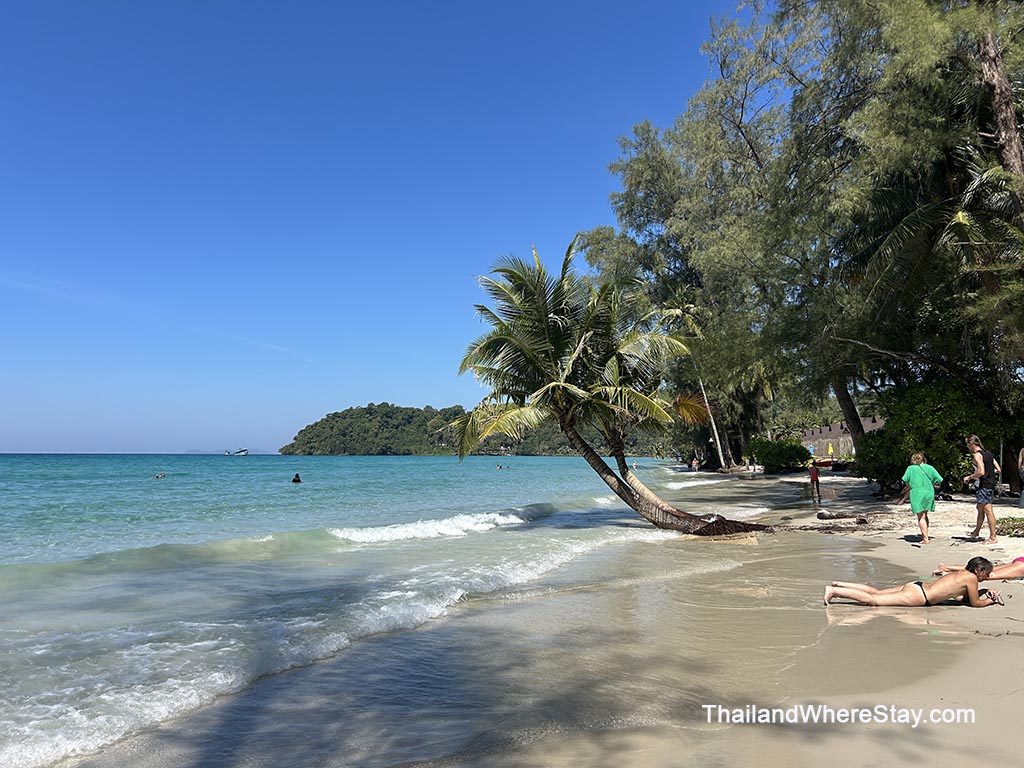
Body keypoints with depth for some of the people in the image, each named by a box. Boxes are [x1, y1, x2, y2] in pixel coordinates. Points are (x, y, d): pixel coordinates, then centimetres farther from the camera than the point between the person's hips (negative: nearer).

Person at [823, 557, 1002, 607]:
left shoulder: (961, 573, 18)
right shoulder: (971, 577, -7)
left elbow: (960, 595, 31)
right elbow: (975, 603, -1)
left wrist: (984, 591, 26)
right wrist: (991, 600, 14)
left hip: (915, 586, 8)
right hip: (917, 596, -8)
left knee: (877, 592, 14)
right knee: (873, 600, -11)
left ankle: (838, 584, 9)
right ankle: (834, 591, -15)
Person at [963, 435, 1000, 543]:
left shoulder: (977, 455, -14)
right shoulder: (988, 453, 13)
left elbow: (981, 472, -23)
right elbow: (998, 469, 13)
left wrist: (969, 477, -10)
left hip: (984, 485, -10)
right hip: (990, 484, 10)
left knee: (987, 510, -8)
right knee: (980, 509, 19)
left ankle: (993, 537, -6)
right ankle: (976, 532, 31)